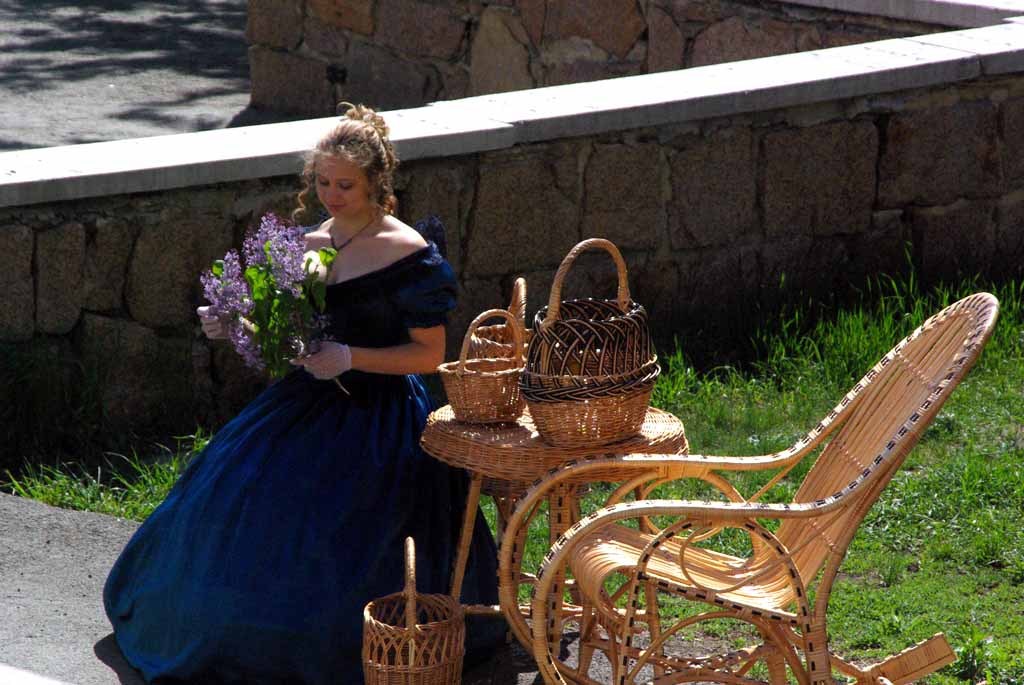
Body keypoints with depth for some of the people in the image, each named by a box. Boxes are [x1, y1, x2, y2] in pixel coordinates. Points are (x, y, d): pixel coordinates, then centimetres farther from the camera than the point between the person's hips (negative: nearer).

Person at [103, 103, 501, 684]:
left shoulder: (409, 256, -12)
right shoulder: (312, 243, 8)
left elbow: (429, 355, -12)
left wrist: (349, 357, -22)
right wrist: (233, 326, -2)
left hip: (380, 413, -6)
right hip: (311, 400, 7)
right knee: (230, 494, -4)